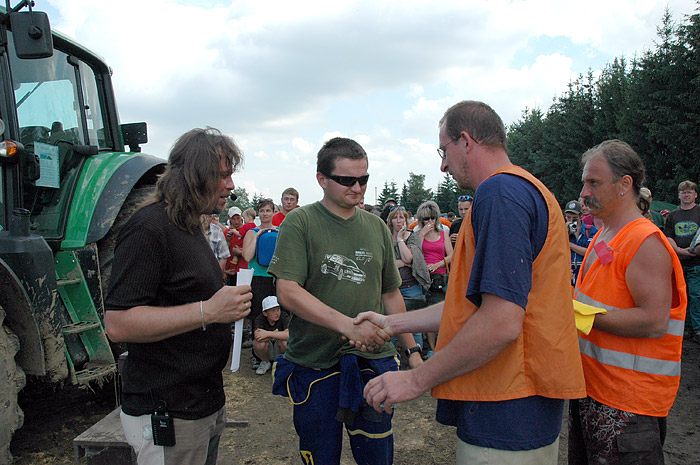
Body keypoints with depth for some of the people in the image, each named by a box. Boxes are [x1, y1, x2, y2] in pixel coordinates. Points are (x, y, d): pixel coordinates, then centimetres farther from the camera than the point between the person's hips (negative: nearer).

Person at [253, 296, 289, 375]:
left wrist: (268, 333, -36)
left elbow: (289, 334, -36)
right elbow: (257, 335, -35)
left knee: (285, 341, -32)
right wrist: (279, 335, -30)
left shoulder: (284, 317, -17)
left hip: (280, 350, 0)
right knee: (260, 341, -30)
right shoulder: (260, 319, -15)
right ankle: (265, 363, 2)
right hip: (267, 351, 1)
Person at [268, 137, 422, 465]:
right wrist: (348, 324, -25)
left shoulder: (376, 227, 9)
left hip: (373, 362, 4)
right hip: (314, 364, -3)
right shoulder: (300, 223, -5)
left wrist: (411, 350, 11)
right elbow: (287, 291, -16)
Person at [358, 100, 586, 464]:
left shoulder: (500, 192, -18)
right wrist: (393, 323, 18)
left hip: (507, 414, -10)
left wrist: (417, 379, -16)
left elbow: (501, 322, -26)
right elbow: (475, 302, 17)